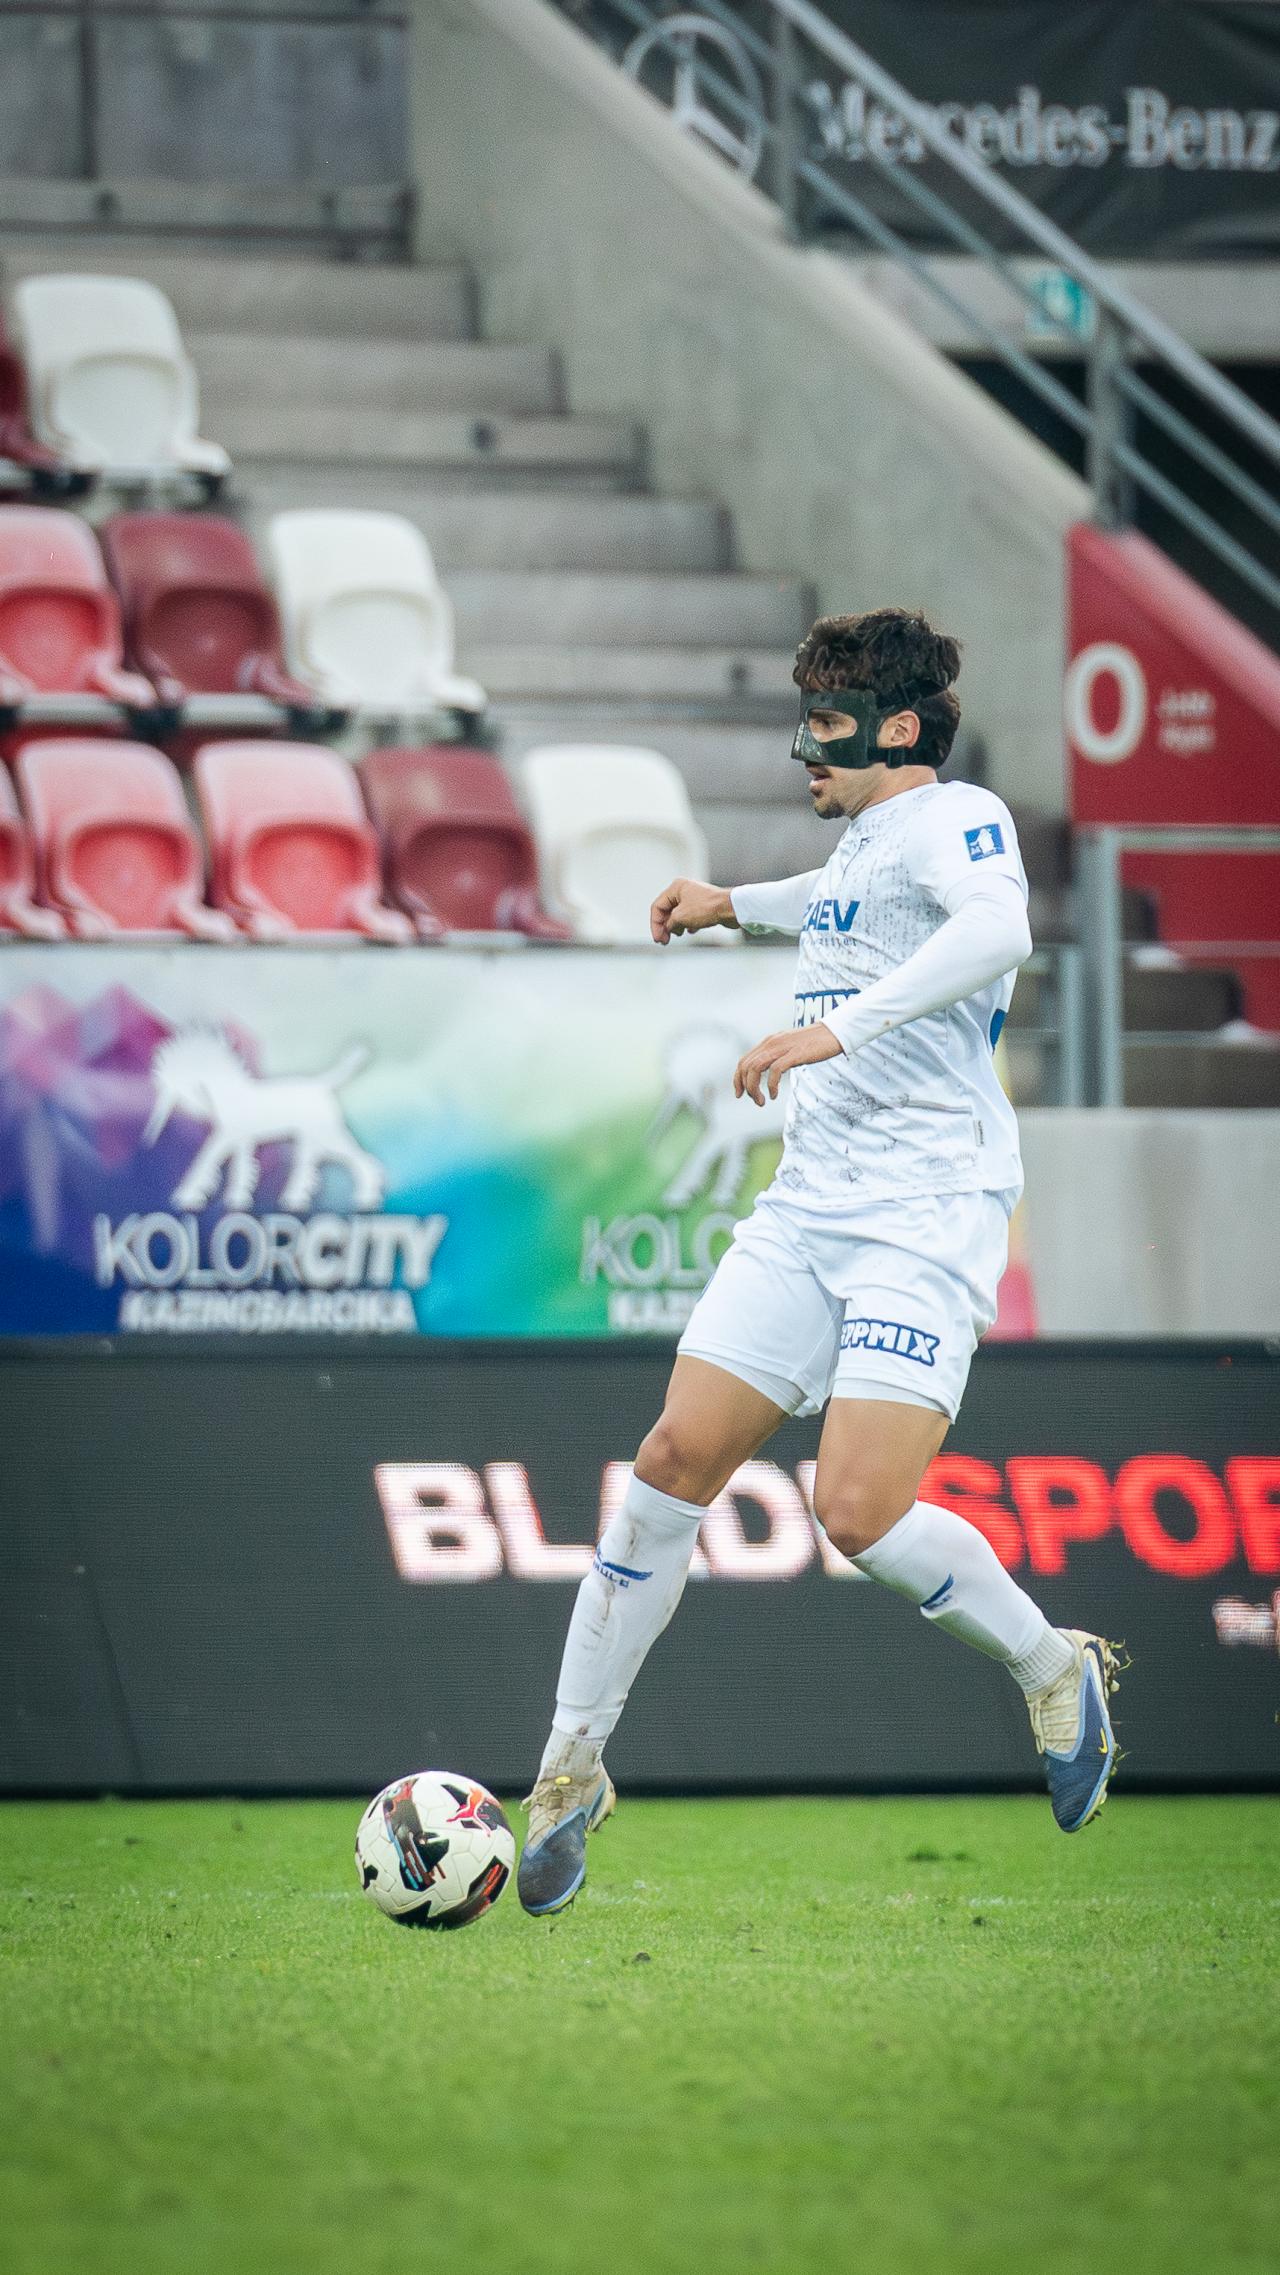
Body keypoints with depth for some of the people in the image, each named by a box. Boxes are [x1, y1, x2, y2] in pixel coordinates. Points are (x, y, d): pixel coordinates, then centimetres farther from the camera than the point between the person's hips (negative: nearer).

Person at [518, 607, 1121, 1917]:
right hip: (810, 1206, 8)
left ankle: (1053, 1671, 9)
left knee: (860, 1511, -18)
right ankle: (570, 1769, 3)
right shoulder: (863, 836, 19)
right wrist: (735, 906, 49)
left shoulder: (956, 818, -8)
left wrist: (836, 1028, -36)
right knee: (679, 1455, -3)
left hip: (927, 1216, -8)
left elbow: (996, 931, -31)